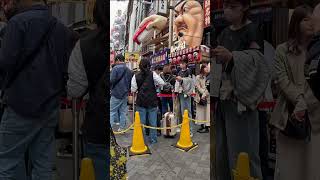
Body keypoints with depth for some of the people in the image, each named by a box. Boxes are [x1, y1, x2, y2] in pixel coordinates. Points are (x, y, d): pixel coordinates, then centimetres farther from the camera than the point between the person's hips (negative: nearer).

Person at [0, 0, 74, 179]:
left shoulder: (19, 21, -8)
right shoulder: (62, 28, 10)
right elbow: (68, 68, 10)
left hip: (22, 105, -6)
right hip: (51, 106, 6)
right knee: (44, 161, 12)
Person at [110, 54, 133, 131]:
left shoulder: (116, 68, -10)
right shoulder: (129, 70, 8)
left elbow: (111, 81, -16)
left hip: (116, 94, -6)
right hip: (125, 95, 6)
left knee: (112, 111, -1)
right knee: (123, 112, 11)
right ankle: (122, 128, 16)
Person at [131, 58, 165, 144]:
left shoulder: (136, 76, -3)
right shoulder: (153, 74, -6)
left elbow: (133, 90, -4)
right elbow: (162, 83, -10)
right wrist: (156, 86, 8)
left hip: (141, 102, 1)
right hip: (152, 101, -1)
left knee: (141, 122, 9)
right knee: (153, 122, 9)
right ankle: (153, 139, 17)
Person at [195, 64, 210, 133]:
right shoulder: (198, 77, 5)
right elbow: (198, 87, -1)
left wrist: (205, 94, -12)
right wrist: (203, 93, -11)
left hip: (208, 97, -2)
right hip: (200, 97, 2)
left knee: (207, 112, -3)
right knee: (201, 111, 7)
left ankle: (207, 127, 4)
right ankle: (202, 126, 17)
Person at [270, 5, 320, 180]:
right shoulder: (282, 50, 4)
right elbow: (282, 81, -4)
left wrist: (304, 105, -13)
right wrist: (299, 101, -16)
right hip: (289, 113, -1)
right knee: (288, 162, 6)